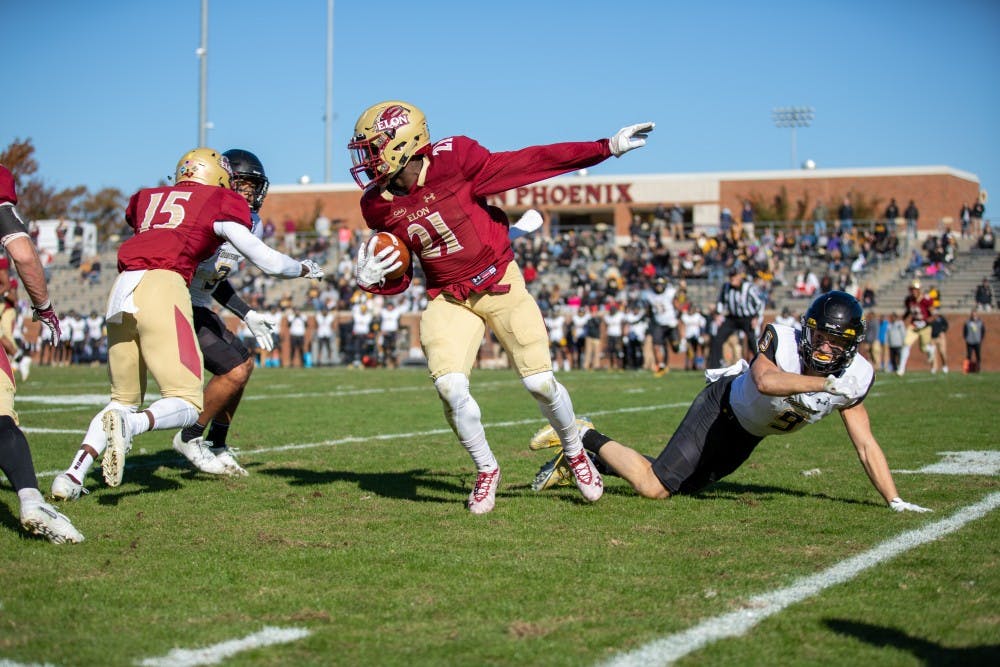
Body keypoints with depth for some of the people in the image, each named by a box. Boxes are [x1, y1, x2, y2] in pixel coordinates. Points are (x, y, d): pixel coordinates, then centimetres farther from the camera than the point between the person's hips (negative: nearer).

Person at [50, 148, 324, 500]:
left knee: (124, 399, 18)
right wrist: (305, 269, 35)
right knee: (187, 404, -3)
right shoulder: (220, 204, 14)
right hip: (162, 286, -6)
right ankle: (129, 425, -32)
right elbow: (268, 262, 15)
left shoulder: (147, 199, 27)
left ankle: (75, 471, 1)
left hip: (122, 290, 6)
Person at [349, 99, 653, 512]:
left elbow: (533, 163, -14)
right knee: (449, 386, -17)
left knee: (540, 382, -8)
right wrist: (370, 279, -17)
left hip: (499, 282, -2)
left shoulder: (454, 159, -19)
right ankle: (487, 471, 8)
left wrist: (607, 148, -14)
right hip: (448, 298, 3)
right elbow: (398, 278, 6)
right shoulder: (379, 204, -6)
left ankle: (575, 452, 23)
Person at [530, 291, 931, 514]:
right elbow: (765, 380, -52)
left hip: (748, 435, 6)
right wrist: (825, 384, -53)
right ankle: (587, 439, 8)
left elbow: (865, 445, -9)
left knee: (678, 485, 12)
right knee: (653, 488, -14)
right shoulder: (782, 340, -30)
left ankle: (593, 456, 29)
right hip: (723, 408, -6)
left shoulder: (854, 378, -16)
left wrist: (894, 501, -12)